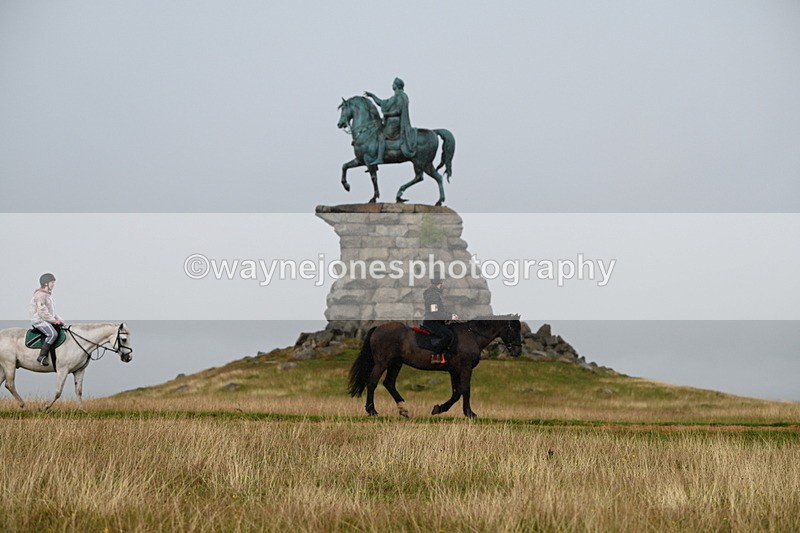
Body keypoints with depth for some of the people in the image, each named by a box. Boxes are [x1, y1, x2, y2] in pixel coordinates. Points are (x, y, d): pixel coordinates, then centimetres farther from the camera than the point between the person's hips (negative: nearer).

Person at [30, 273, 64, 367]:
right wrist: (53, 320, -19)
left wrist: (58, 319, 13)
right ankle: (42, 356, -28)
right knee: (53, 334, -29)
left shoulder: (48, 295, 20)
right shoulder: (40, 295, -13)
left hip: (48, 320, 10)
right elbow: (41, 311, -20)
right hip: (39, 320, -10)